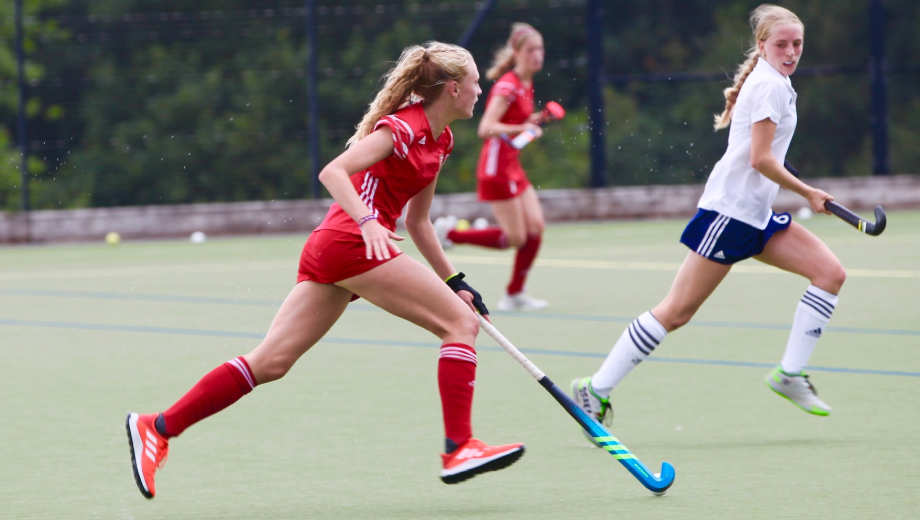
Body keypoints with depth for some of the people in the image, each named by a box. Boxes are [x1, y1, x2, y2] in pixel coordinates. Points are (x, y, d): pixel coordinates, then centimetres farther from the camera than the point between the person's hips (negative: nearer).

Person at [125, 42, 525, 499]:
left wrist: (454, 282, 26)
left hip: (329, 250, 9)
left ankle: (158, 428, 1)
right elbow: (333, 172, -17)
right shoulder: (404, 126, -9)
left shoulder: (439, 140, 20)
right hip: (352, 243, -9)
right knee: (460, 323, -10)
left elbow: (418, 221, 27)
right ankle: (458, 448, -12)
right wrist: (366, 221, -30)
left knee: (271, 362, 3)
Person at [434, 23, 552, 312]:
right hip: (497, 167, -9)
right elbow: (486, 128, -25)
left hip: (513, 167, 9)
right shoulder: (507, 86, -17)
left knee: (536, 227, 2)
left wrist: (532, 122, 6)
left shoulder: (526, 86, 12)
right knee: (514, 238, -7)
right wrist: (521, 129, -35)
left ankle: (515, 294, 10)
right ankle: (450, 233, 8)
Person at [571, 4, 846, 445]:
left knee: (830, 272, 0)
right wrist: (807, 193, -11)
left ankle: (790, 374, 2)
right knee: (677, 311, -9)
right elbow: (760, 159, -19)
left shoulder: (773, 82, 17)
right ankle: (596, 390, -3)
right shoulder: (770, 85, -13)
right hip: (729, 209, -10)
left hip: (755, 215, 10)